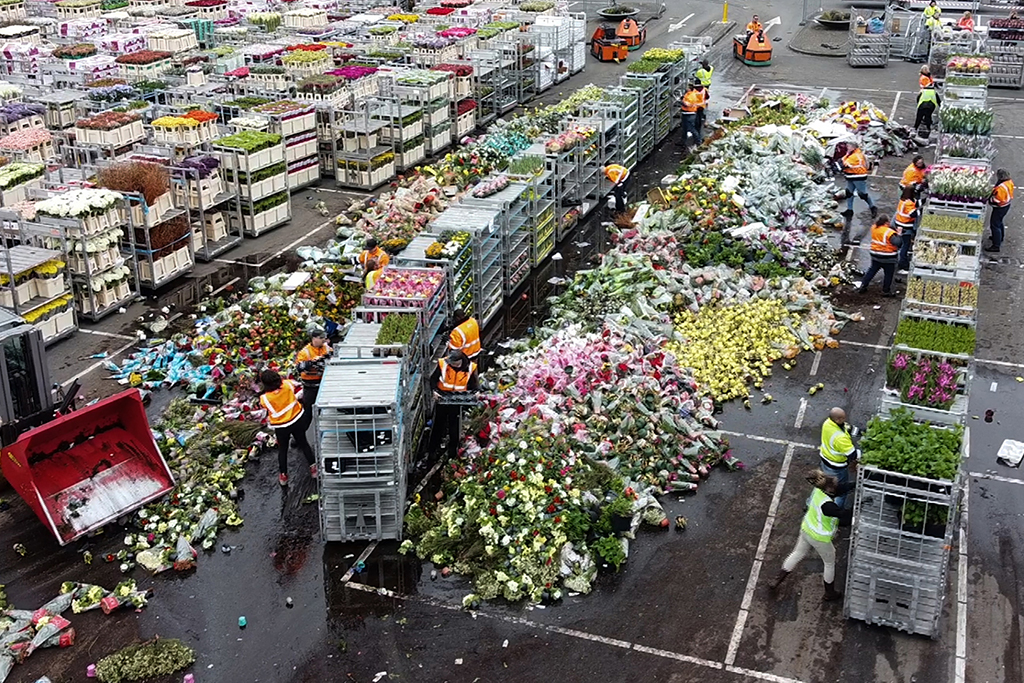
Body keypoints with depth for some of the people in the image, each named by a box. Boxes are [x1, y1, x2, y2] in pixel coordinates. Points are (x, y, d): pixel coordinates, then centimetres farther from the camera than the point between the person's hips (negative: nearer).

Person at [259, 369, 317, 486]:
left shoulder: (264, 398, -27)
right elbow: (297, 384, 1)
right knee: (303, 444, 22)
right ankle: (313, 468, 30)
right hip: (297, 420, 2)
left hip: (281, 427, -2)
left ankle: (283, 476, 31)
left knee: (282, 450, 19)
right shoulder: (287, 385, -21)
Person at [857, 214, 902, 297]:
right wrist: (898, 235, -18)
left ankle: (863, 286, 25)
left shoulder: (874, 228, -3)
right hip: (888, 258, -6)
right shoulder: (889, 232, -24)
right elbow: (897, 242, -32)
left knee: (872, 270, 22)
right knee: (889, 274, 10)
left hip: (875, 255, 6)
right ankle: (886, 291, 20)